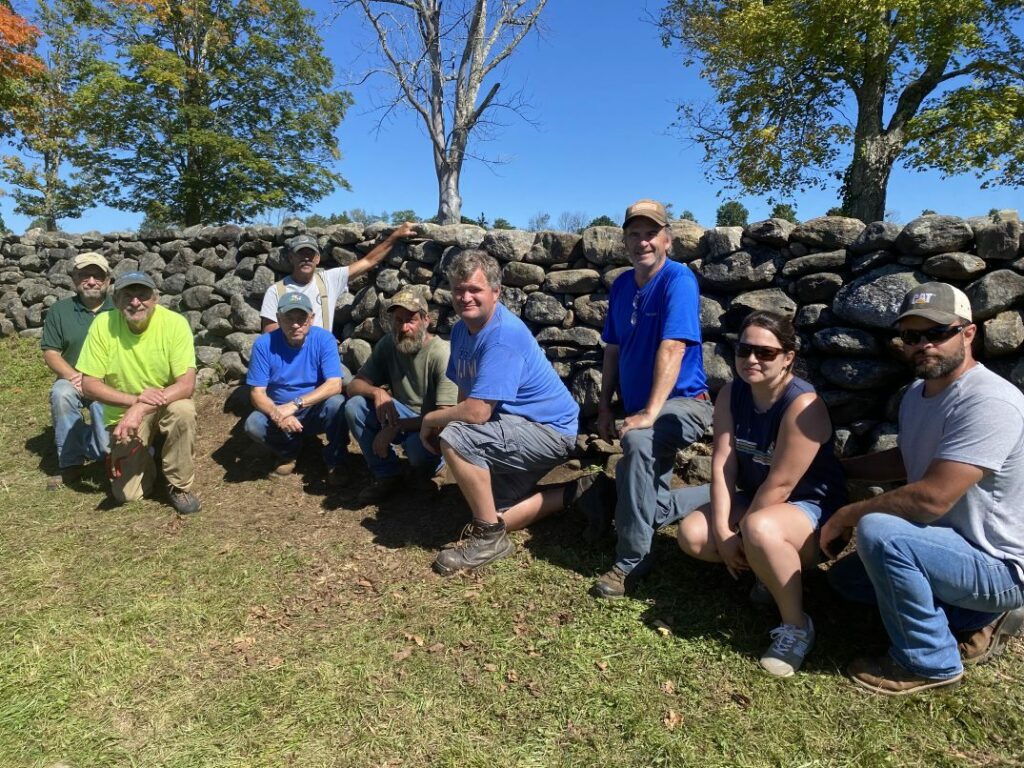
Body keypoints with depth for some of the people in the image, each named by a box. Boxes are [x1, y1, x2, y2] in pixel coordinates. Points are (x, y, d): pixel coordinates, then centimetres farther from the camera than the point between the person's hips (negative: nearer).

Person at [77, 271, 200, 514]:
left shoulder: (175, 323, -20)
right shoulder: (103, 324, -16)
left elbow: (187, 384, -26)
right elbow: (89, 385, -13)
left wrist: (141, 409, -37)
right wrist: (135, 399, -29)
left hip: (167, 404, -1)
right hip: (123, 412, 1)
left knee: (184, 411, -37)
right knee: (126, 494, -7)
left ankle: (179, 486, -13)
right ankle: (143, 457, 30)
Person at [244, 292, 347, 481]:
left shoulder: (324, 339, -15)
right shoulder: (264, 344, -12)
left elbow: (334, 385, -24)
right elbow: (257, 393, -12)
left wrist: (295, 404, -33)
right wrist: (276, 414, -34)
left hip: (316, 412, -1)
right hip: (278, 411, 1)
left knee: (337, 404, -32)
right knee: (253, 424, -28)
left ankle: (334, 463, -7)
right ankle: (288, 453, 6)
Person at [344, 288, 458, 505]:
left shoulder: (442, 355, -22)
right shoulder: (387, 345, -4)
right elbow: (354, 385, -1)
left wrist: (395, 427, -26)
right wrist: (376, 391, -25)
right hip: (402, 417, 6)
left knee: (417, 444, -38)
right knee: (354, 406, -17)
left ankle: (429, 467, 2)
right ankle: (388, 475, -2)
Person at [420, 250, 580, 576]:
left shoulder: (503, 335, -27)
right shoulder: (462, 329, 4)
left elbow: (476, 412, -31)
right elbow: (466, 393, 11)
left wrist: (431, 419, -14)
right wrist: (442, 421, -8)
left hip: (549, 429, -10)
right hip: (518, 427, 10)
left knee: (454, 439, -28)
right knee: (494, 517, 9)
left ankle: (488, 537, -12)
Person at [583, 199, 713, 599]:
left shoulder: (678, 279, -16)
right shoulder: (622, 284, 6)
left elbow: (672, 347, -27)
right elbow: (613, 349, 10)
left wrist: (649, 413, -33)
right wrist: (605, 406, 4)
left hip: (682, 402, -8)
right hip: (641, 408, 8)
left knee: (638, 443, -38)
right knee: (652, 501, 10)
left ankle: (631, 560, -26)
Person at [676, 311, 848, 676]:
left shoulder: (802, 404, -25)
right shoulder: (730, 395, -5)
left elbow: (780, 484, -26)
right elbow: (722, 465, -11)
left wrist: (741, 530, -18)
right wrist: (723, 531, -18)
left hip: (814, 509, -7)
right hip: (755, 499, 7)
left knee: (760, 530, -38)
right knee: (692, 534, -12)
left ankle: (797, 627, -15)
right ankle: (770, 567, 9)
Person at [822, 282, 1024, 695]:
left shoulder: (988, 403, -27)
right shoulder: (918, 392, 2)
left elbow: (931, 498, -33)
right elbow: (908, 460, 22)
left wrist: (846, 516, -20)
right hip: (954, 545, 10)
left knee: (878, 531, -31)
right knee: (845, 575, 16)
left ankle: (930, 663, -9)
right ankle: (982, 617, 13)